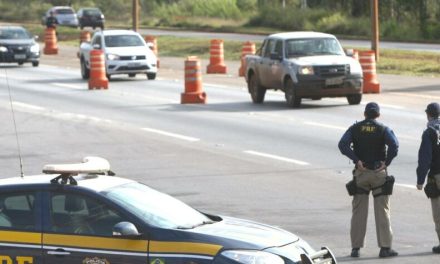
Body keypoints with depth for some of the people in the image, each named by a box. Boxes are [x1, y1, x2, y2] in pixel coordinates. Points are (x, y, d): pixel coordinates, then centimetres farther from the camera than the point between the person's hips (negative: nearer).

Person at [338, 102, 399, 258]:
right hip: (379, 174, -1)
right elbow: (394, 145, -20)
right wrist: (386, 162, -11)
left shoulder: (355, 128, 3)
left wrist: (356, 160, -11)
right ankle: (385, 247, -1)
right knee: (382, 211, 3)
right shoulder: (383, 130, -1)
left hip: (361, 174, 1)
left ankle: (356, 248, 4)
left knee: (359, 212, 6)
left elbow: (343, 144, -13)